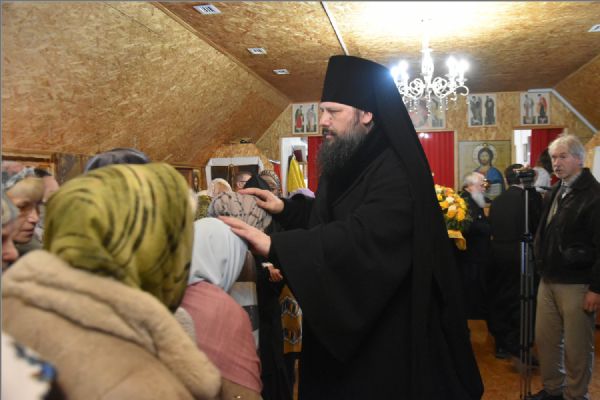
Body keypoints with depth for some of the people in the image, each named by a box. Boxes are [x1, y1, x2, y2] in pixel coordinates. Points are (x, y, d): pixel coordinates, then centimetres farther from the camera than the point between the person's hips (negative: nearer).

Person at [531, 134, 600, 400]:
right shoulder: (553, 194, 13)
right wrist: (542, 266, 13)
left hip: (577, 285, -7)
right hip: (548, 281, 7)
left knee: (576, 347, 5)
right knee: (545, 339, 14)